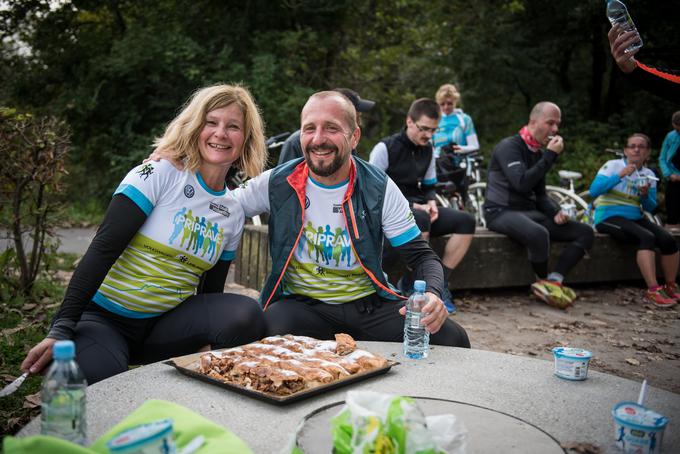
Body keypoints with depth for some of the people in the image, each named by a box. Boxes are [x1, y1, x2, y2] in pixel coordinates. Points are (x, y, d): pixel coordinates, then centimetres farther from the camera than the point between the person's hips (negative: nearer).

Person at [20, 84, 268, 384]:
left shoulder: (234, 213, 6)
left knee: (245, 316, -24)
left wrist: (207, 343, -1)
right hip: (103, 317, -4)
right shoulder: (157, 175, -11)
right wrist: (62, 330, -24)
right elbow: (102, 250, -18)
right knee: (100, 379, -35)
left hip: (164, 325, 4)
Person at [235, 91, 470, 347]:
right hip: (300, 304, 0)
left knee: (452, 338, -20)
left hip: (370, 304, 1)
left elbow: (422, 256, -2)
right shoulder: (277, 183, -3)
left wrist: (431, 293, -24)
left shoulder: (380, 189, -4)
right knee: (277, 330, -36)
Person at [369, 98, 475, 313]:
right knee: (421, 220, -39)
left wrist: (430, 203, -3)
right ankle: (411, 285, -20)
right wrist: (411, 206, -18)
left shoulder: (427, 150, 11)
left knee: (466, 221, -14)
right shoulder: (385, 148, -10)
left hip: (419, 209, 7)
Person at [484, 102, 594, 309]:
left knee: (585, 232, -3)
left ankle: (553, 281, -16)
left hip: (530, 212, 9)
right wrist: (551, 156, -18)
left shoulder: (539, 153, 15)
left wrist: (556, 212, 1)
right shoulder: (509, 146, -10)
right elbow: (522, 183, -25)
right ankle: (543, 282, -11)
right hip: (502, 212, -8)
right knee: (539, 234, -38)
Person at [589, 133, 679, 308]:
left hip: (635, 218, 6)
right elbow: (593, 191, -16)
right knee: (647, 237, -32)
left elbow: (650, 207, 13)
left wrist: (646, 195, -10)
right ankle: (653, 290, -30)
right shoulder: (613, 165, -3)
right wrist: (620, 175, -21)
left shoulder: (649, 175, 12)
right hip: (609, 217, -6)